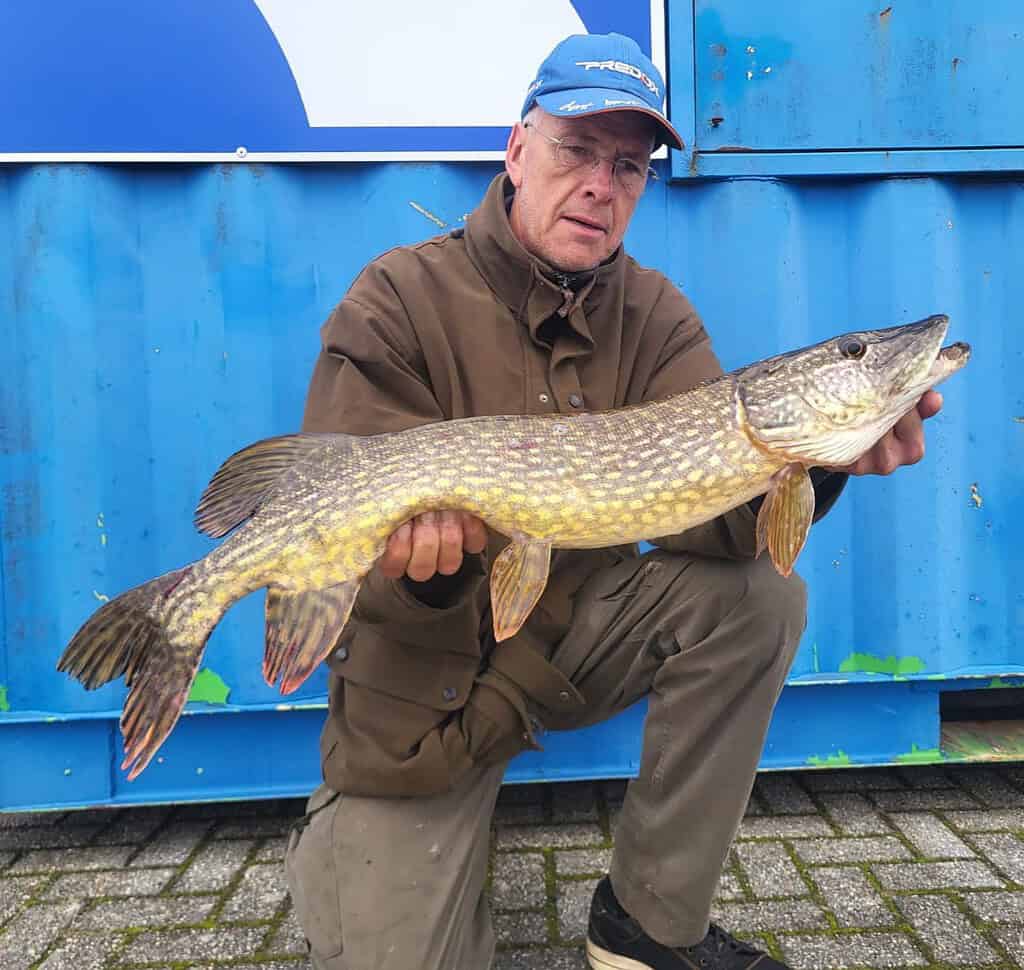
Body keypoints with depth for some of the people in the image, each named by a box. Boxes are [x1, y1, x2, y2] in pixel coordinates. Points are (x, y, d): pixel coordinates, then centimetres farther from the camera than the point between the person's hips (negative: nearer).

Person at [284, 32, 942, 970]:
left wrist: (816, 457, -33)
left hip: (581, 627, 4)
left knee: (760, 597, -20)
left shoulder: (654, 316, -2)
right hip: (425, 685, -3)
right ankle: (337, 844, 31)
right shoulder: (399, 298, -15)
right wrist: (420, 561, -41)